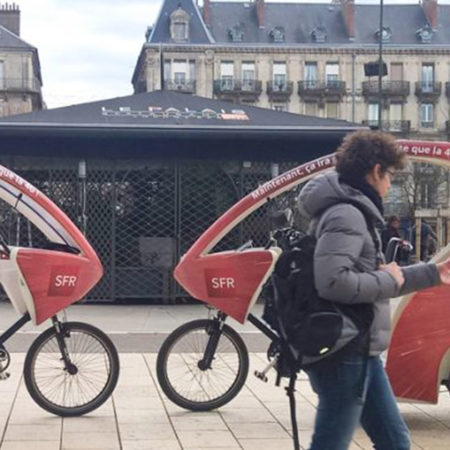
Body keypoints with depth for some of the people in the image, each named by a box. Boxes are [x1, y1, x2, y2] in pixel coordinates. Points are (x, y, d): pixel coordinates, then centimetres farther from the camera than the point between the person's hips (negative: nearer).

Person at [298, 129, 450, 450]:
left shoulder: (355, 212, 15)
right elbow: (333, 282, -33)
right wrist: (387, 280, -17)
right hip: (344, 357, -11)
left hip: (361, 353, 11)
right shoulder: (346, 214, -18)